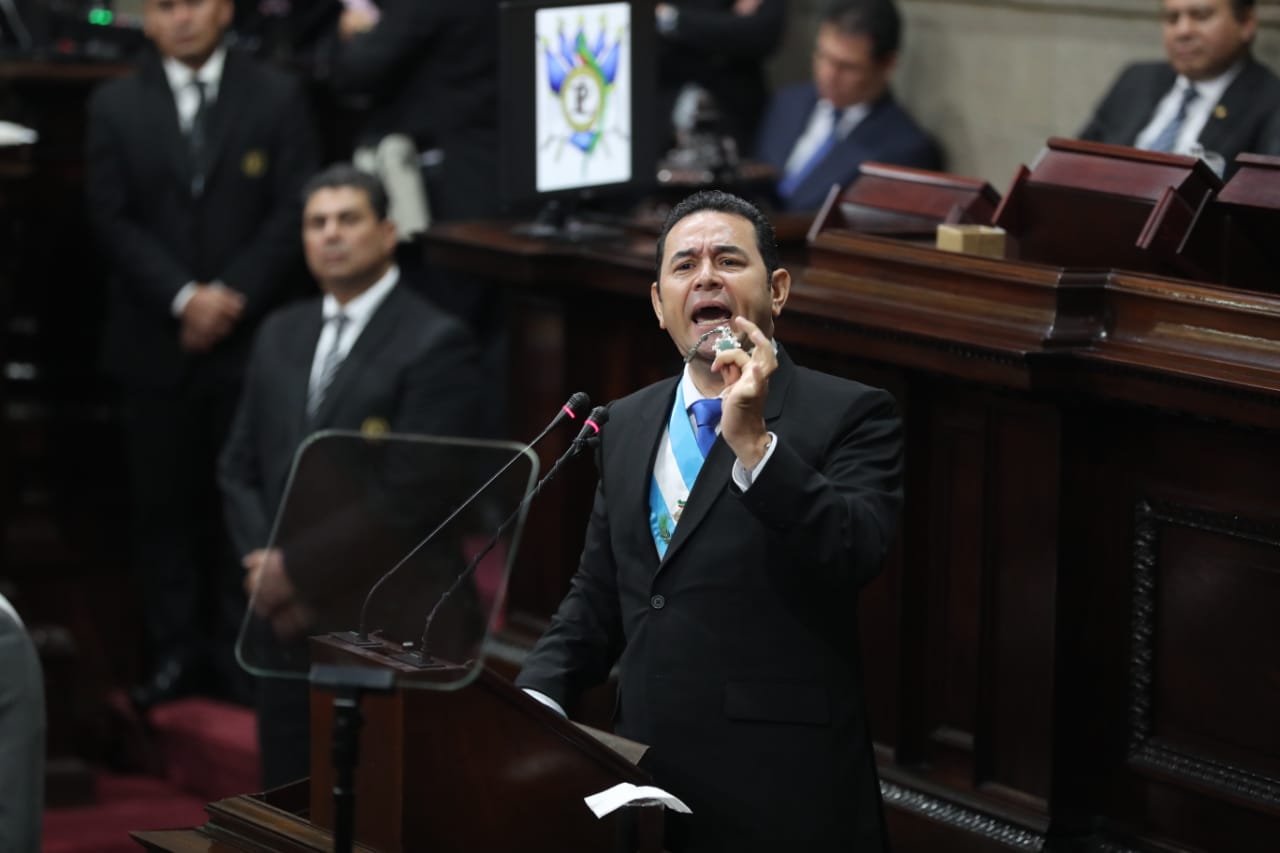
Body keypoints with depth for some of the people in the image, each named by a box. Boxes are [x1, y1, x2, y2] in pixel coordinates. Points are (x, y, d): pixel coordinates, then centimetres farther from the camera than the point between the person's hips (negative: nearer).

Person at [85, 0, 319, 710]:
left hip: (251, 336, -1)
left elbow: (293, 212, -2)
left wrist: (231, 299, -11)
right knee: (164, 500, 5)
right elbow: (112, 219, -2)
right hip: (156, 343, 1)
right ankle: (176, 649, 12)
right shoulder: (116, 107, 5)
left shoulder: (277, 98, 2)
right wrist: (183, 298, -13)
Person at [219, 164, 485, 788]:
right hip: (285, 618, 6)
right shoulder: (280, 335, 15)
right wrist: (263, 562, -2)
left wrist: (307, 572, -15)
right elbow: (239, 468, 16)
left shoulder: (436, 344, -8)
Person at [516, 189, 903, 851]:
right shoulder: (628, 424, 13)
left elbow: (855, 555, -19)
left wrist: (752, 440, -25)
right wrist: (537, 697, 2)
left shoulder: (849, 416, -4)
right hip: (646, 773, 5)